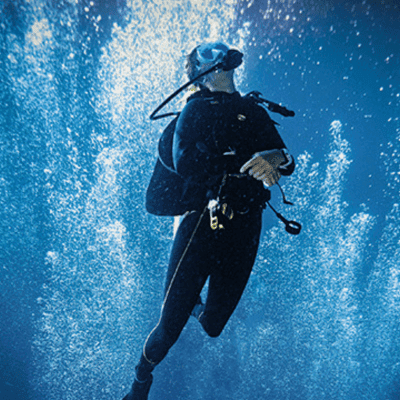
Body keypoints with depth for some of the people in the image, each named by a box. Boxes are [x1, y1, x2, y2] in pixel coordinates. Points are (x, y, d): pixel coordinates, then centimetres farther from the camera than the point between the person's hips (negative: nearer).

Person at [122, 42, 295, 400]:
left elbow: (288, 161, 4)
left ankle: (196, 303, 48)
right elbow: (185, 162, -10)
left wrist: (275, 157, -20)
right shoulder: (196, 109, 7)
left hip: (244, 229, 3)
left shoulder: (254, 112, 15)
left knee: (213, 326, 11)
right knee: (170, 326, 0)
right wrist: (244, 165, -21)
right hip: (201, 223, -3)